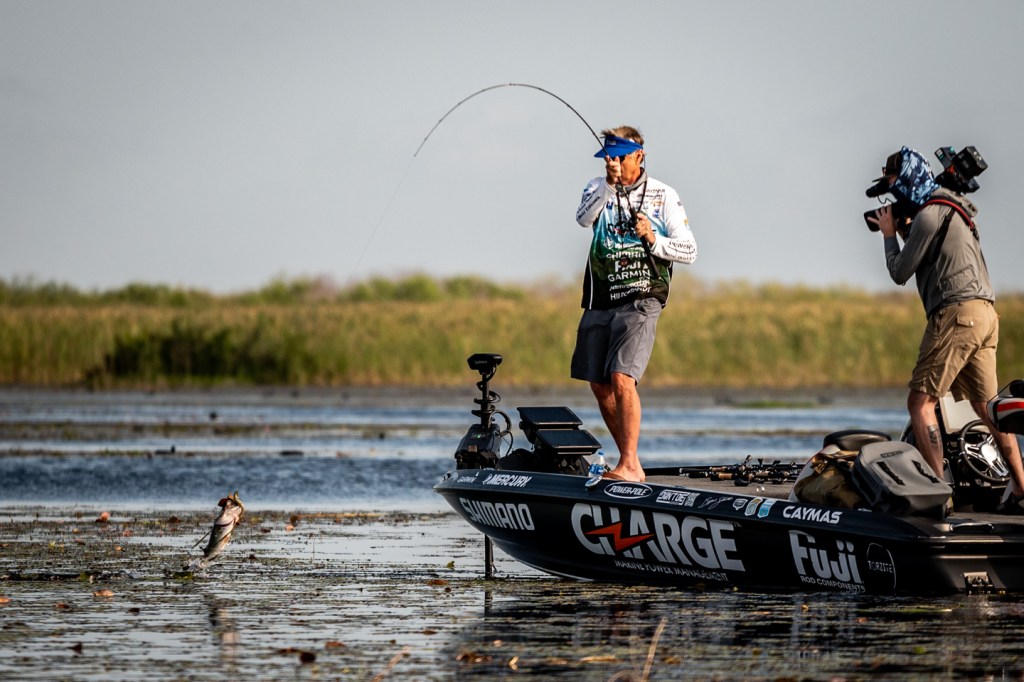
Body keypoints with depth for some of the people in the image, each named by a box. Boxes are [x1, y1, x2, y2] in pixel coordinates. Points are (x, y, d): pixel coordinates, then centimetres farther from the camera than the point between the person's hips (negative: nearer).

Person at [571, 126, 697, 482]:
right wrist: (608, 186, -25)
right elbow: (583, 218, -13)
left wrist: (654, 240, -15)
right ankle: (631, 462, 19)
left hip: (640, 300, -5)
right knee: (599, 385, 6)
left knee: (621, 378, -19)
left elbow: (689, 251, 1)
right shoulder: (598, 188, 9)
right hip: (599, 302, 5)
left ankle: (628, 467, -20)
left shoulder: (663, 196, 1)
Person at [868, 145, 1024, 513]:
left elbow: (900, 273, -3)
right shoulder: (953, 209, 23)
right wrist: (905, 231, 22)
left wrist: (889, 234, 13)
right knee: (987, 407, 12)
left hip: (958, 311, -10)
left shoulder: (928, 215, -8)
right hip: (985, 313, 10)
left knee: (920, 401, -9)